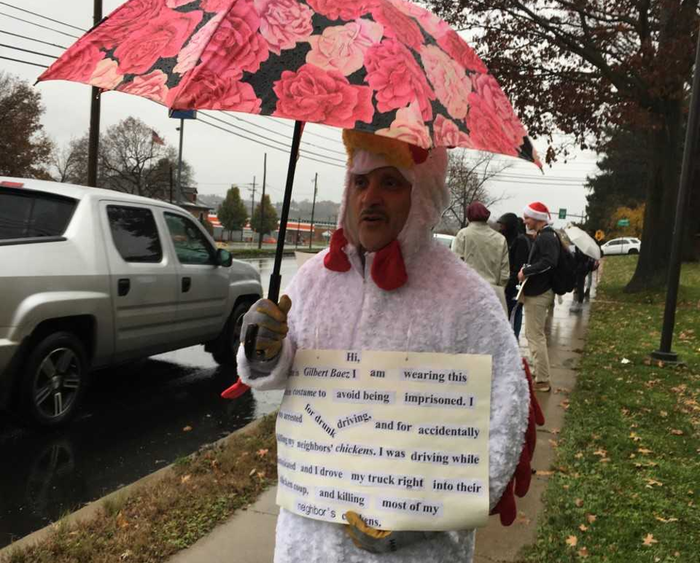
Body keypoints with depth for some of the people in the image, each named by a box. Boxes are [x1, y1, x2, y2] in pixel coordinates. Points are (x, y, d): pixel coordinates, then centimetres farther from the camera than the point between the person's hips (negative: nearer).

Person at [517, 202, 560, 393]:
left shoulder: (546, 237, -17)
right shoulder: (545, 236, 16)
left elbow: (548, 262, -29)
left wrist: (526, 271, -21)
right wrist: (527, 269, 6)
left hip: (537, 294, -11)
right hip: (540, 291, 11)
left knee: (535, 337, -6)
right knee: (535, 334, 20)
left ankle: (543, 381, -2)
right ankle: (540, 374, 30)